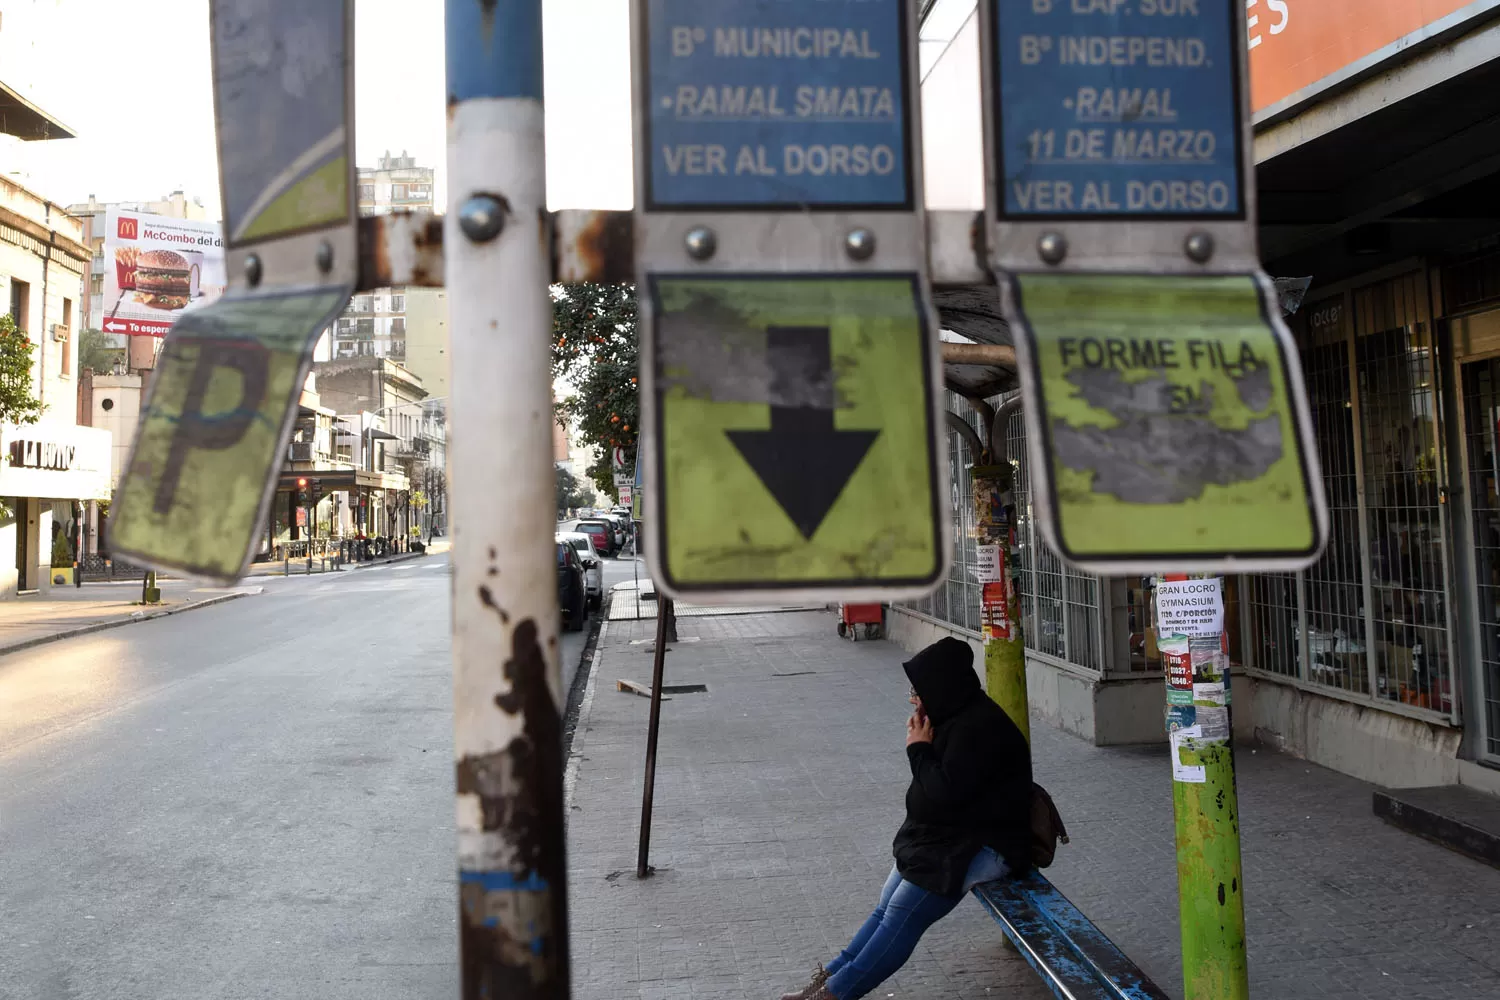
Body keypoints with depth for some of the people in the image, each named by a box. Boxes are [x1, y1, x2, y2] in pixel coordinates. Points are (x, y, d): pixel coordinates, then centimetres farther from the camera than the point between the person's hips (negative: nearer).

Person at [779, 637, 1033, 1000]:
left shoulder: (980, 727, -22)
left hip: (985, 847, -10)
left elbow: (946, 792, -25)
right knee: (889, 908, 5)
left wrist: (920, 750, -13)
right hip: (951, 837, 10)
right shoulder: (957, 718, 8)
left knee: (902, 915, -12)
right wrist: (921, 748, -1)